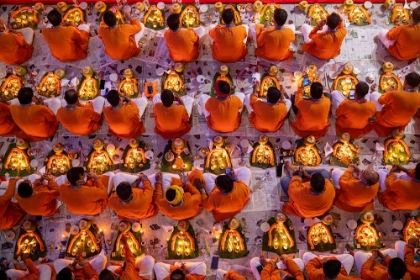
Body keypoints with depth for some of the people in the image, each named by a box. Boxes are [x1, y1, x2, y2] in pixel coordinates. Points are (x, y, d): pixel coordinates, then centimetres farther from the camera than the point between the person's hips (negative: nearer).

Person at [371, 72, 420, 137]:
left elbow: (380, 100, -13)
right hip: (403, 123, 5)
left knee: (374, 94, 3)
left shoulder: (395, 94, -35)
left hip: (386, 122, -4)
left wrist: (389, 93, 6)